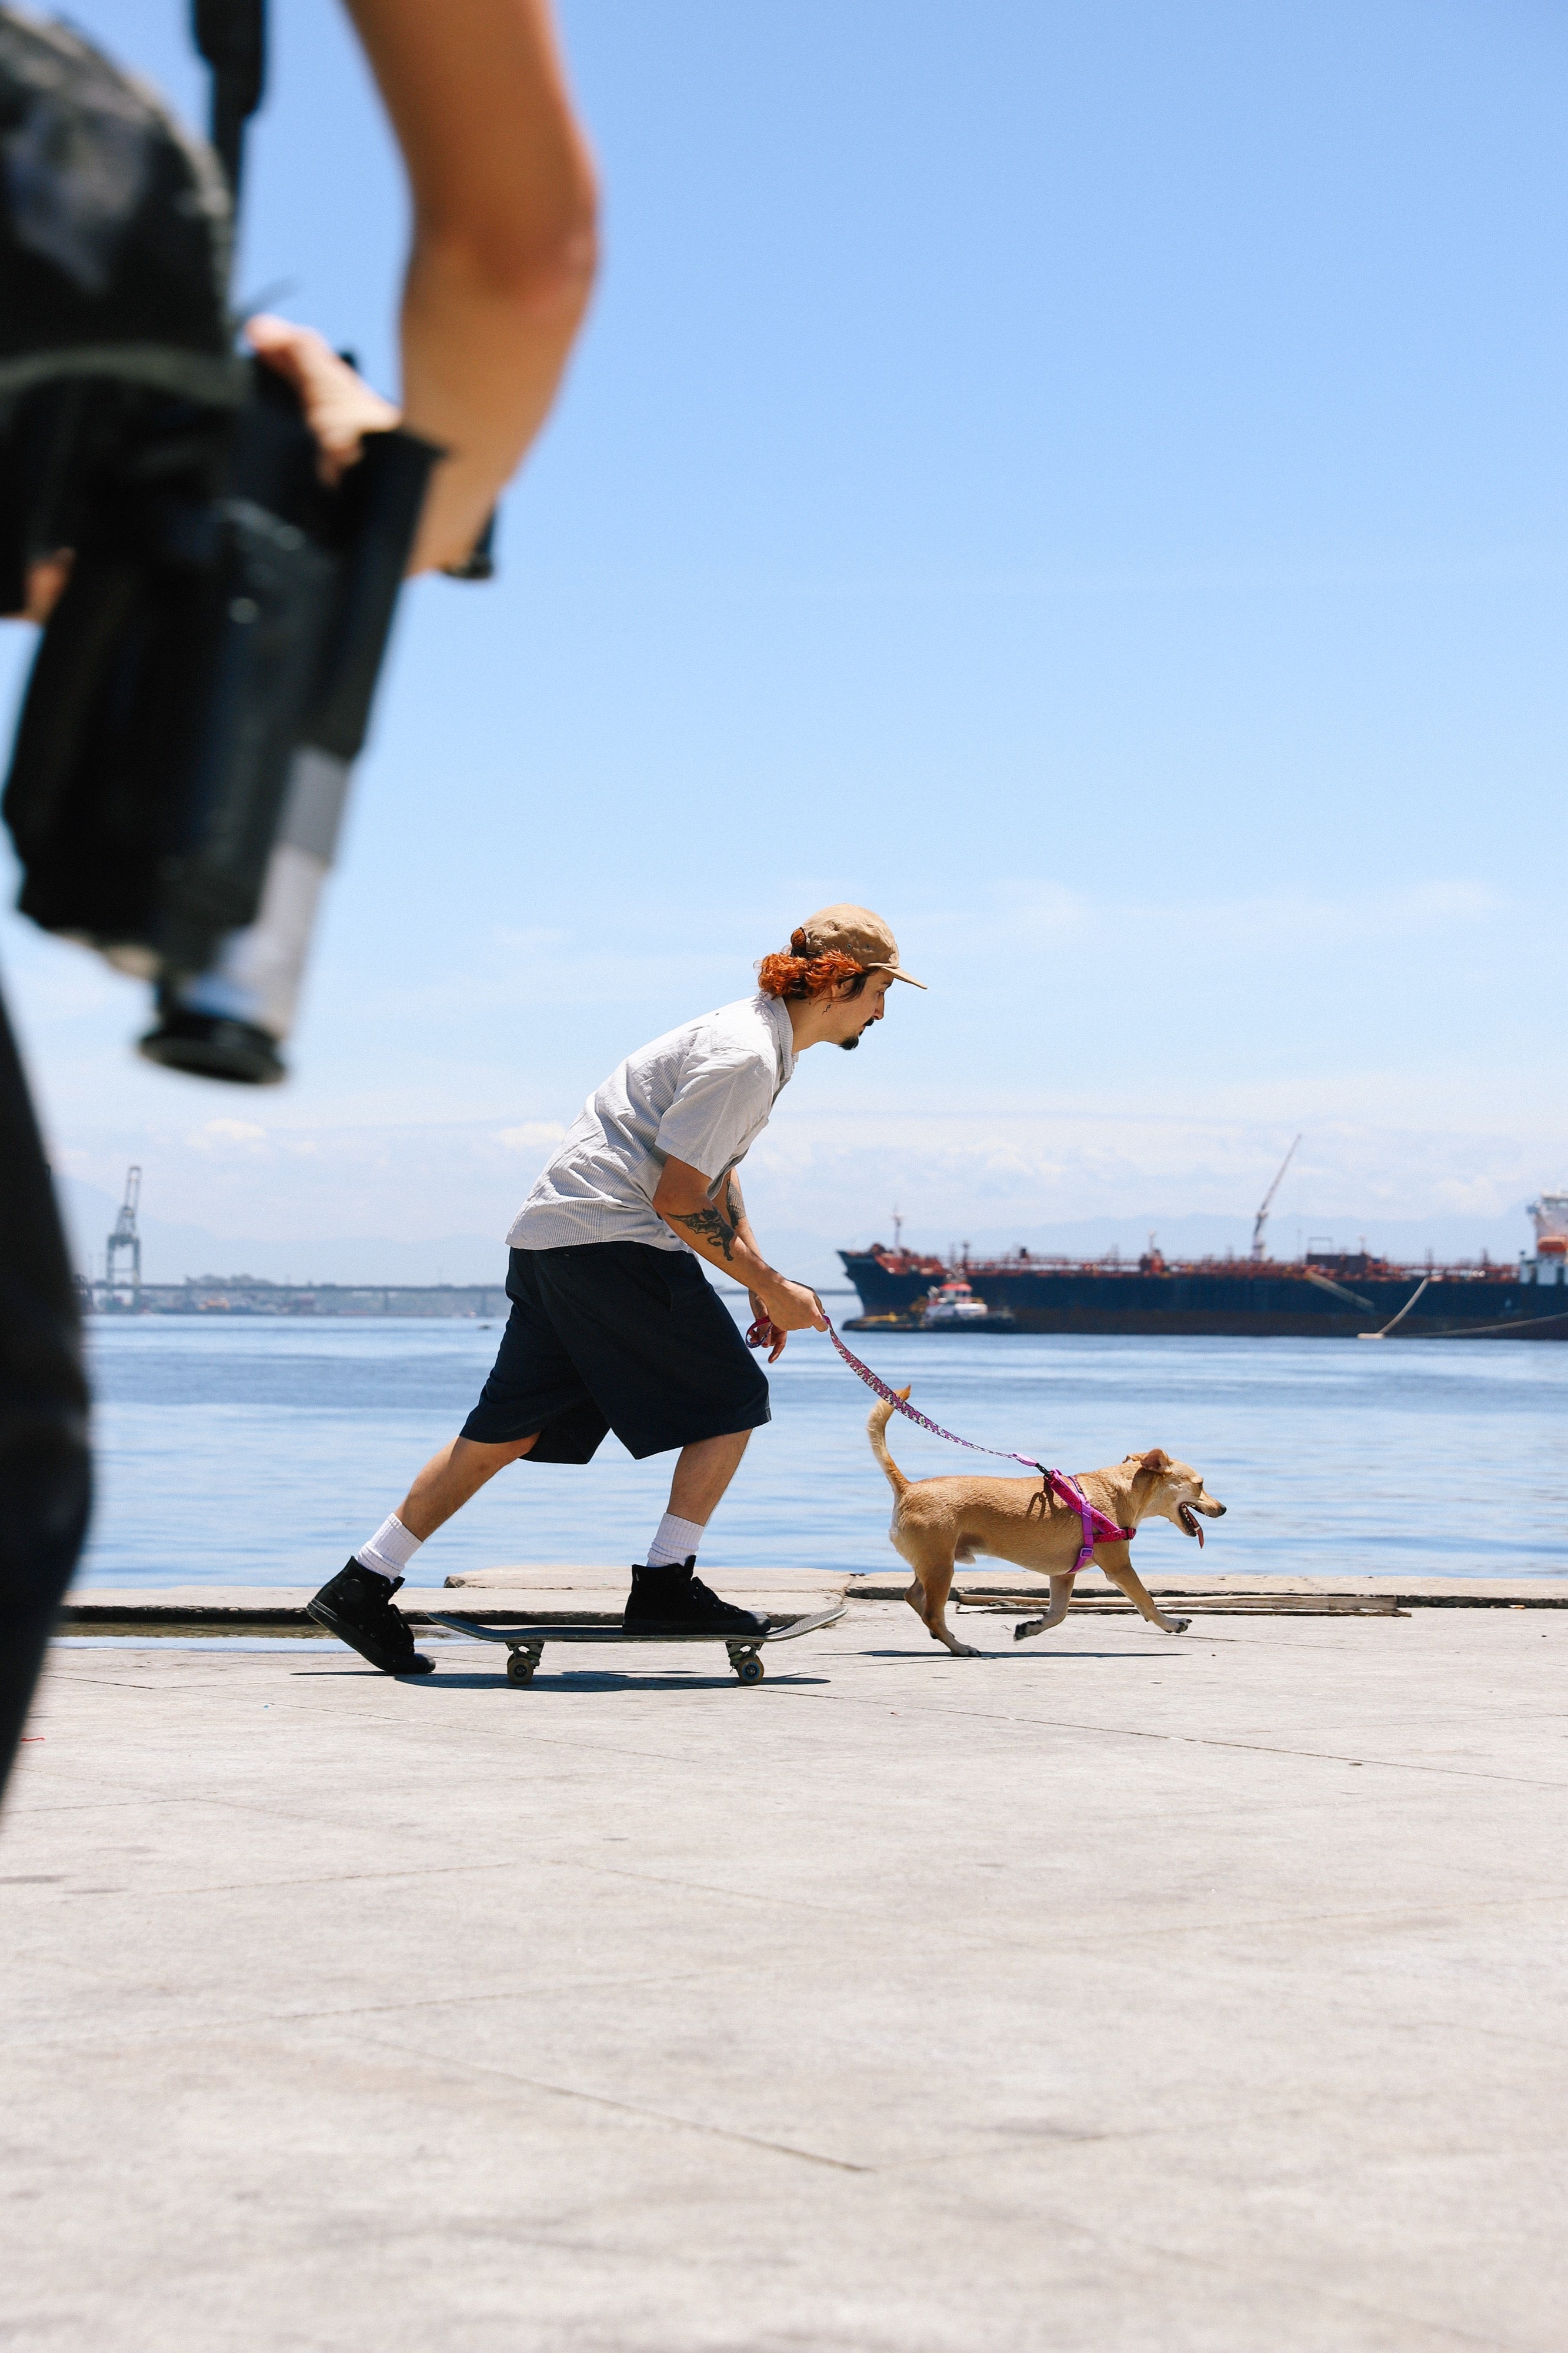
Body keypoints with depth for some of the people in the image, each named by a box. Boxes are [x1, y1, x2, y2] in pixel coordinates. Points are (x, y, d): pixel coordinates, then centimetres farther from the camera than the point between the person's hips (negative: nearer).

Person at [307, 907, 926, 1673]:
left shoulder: (757, 1040, 19)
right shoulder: (743, 1058, -14)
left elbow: (714, 1177, 29)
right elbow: (678, 1199, -17)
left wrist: (760, 1282, 20)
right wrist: (771, 1289, -11)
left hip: (550, 1237, 10)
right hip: (612, 1240, -10)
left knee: (507, 1431, 10)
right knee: (732, 1400, -2)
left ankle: (363, 1587, 11)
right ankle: (664, 1586, -1)